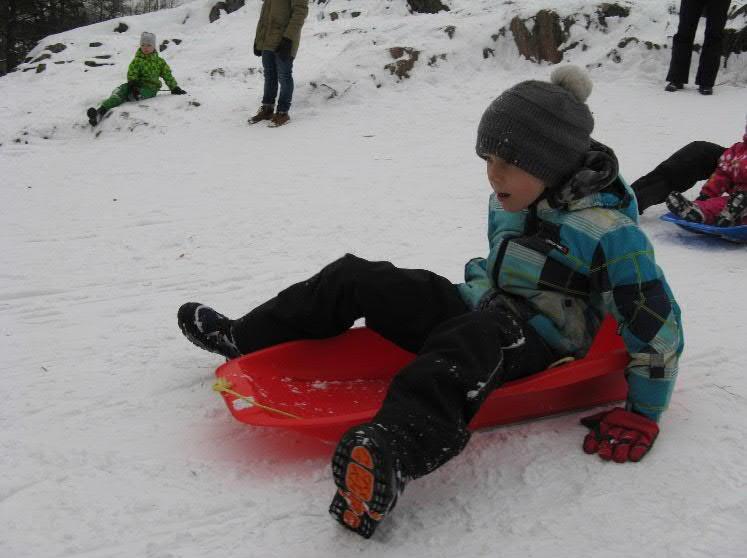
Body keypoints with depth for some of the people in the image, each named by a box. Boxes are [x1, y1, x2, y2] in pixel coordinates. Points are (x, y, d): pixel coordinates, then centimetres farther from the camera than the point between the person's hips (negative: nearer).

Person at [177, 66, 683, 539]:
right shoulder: (509, 202, 5)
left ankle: (395, 451, -71)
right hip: (478, 307, 8)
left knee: (471, 338, -45)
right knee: (355, 277, -1)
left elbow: (656, 321, -15)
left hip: (532, 347, -8)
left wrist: (642, 413, -13)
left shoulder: (606, 230, -18)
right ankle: (242, 338, 11)